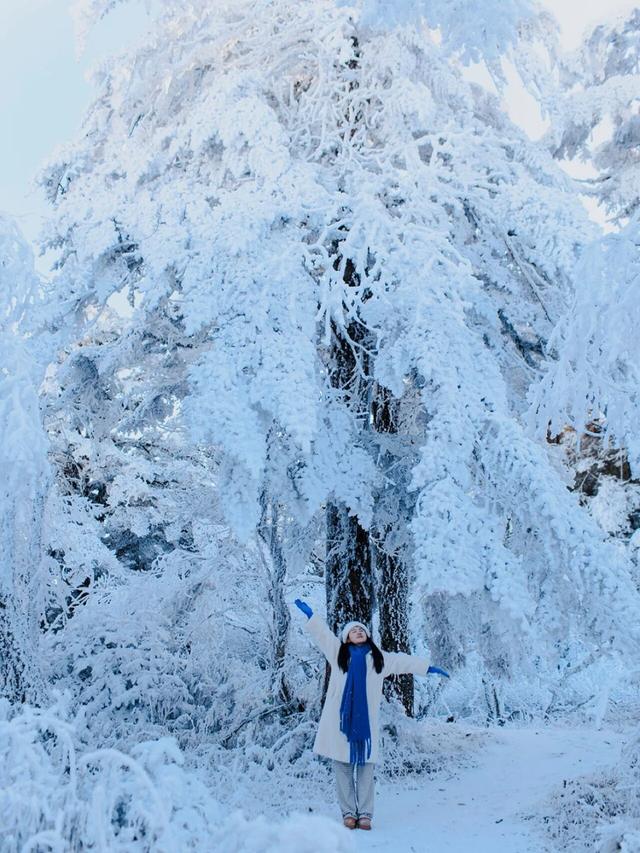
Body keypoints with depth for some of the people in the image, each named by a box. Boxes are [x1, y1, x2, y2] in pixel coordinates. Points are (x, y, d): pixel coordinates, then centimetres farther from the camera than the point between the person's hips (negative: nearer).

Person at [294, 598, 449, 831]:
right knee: (343, 766, 1)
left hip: (366, 719, 1)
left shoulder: (379, 657, 17)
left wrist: (428, 667, 21)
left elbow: (404, 661, 21)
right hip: (340, 718, -1)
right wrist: (309, 614, 10)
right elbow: (321, 633, 12)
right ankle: (349, 812, 10)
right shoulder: (338, 653, 12)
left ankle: (365, 813, 8)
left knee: (366, 767, 0)